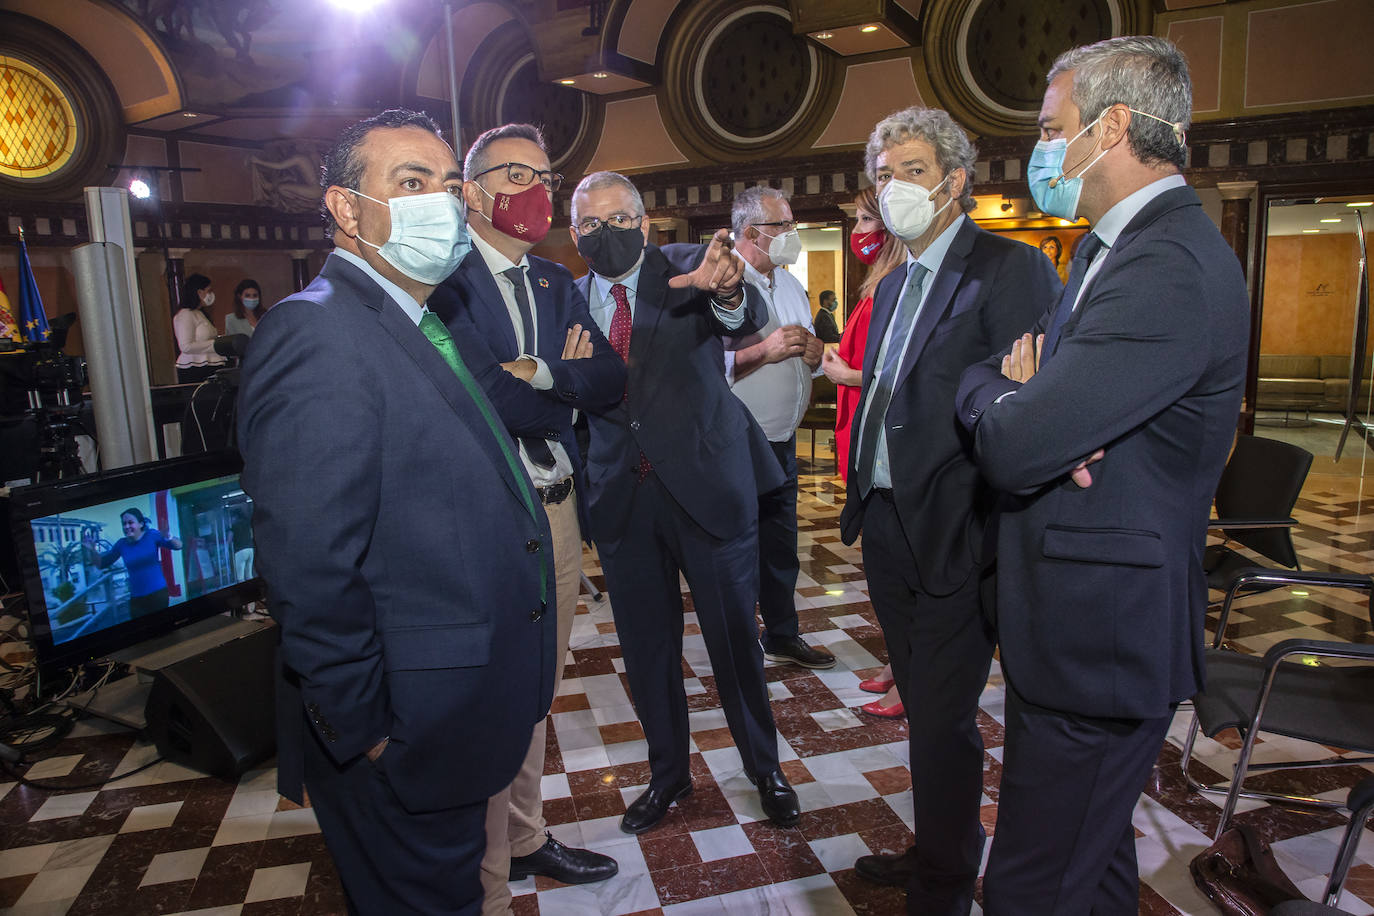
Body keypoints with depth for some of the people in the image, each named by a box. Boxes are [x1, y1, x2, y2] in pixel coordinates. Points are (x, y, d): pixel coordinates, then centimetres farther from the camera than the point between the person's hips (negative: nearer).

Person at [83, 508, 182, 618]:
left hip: (158, 593, -3)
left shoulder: (152, 535, -5)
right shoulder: (122, 544, 4)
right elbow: (101, 563, 12)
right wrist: (91, 550, -6)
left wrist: (169, 538, -34)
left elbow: (178, 546, -12)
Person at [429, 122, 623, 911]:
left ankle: (526, 837, 43)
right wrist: (567, 393, -9)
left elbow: (612, 379, 3)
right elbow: (485, 398, -23)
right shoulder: (444, 278, -11)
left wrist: (542, 372, -14)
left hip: (559, 512, 7)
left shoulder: (556, 282, 12)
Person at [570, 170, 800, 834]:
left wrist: (727, 291, -47)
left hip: (705, 482, -3)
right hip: (621, 496, 3)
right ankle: (668, 773, 36)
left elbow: (745, 317, -26)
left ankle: (764, 767, 33)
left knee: (735, 635, 9)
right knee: (647, 645, 15)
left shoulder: (686, 267, -5)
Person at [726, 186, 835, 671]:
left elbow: (806, 360, 23)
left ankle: (782, 635, 34)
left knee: (781, 547, 18)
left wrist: (813, 352, 0)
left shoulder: (790, 285, 16)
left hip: (782, 441, 8)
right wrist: (763, 351, -24)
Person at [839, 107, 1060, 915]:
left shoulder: (1009, 269, -11)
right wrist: (861, 504, 8)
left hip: (955, 538, -8)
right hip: (888, 529, 8)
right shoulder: (895, 285, 16)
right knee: (926, 710, 21)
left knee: (942, 719, 3)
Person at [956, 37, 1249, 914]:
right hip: (1082, 621, 10)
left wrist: (998, 391, -6)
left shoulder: (1171, 267, -22)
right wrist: (1018, 392, -12)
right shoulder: (1118, 248, 13)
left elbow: (1016, 449, -29)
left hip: (1098, 635, -10)